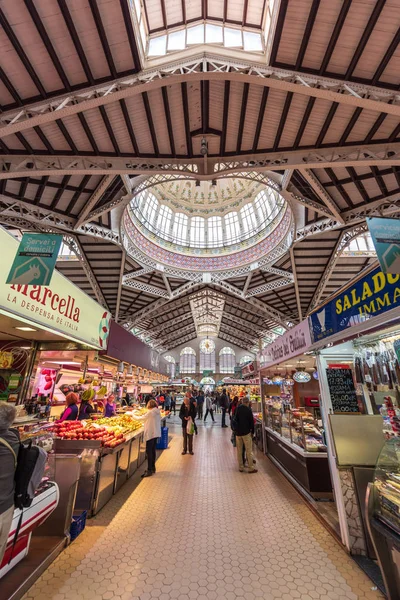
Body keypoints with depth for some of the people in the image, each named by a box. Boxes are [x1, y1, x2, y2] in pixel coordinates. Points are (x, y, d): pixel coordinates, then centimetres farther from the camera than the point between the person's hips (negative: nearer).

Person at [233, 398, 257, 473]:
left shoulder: (238, 408, -1)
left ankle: (241, 467, 21)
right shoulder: (248, 410, -14)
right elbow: (252, 422, -9)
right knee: (249, 451, 6)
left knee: (239, 451, 13)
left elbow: (235, 420, 5)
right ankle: (251, 468, 12)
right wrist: (252, 432, 3)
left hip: (238, 432, 4)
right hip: (246, 432, -4)